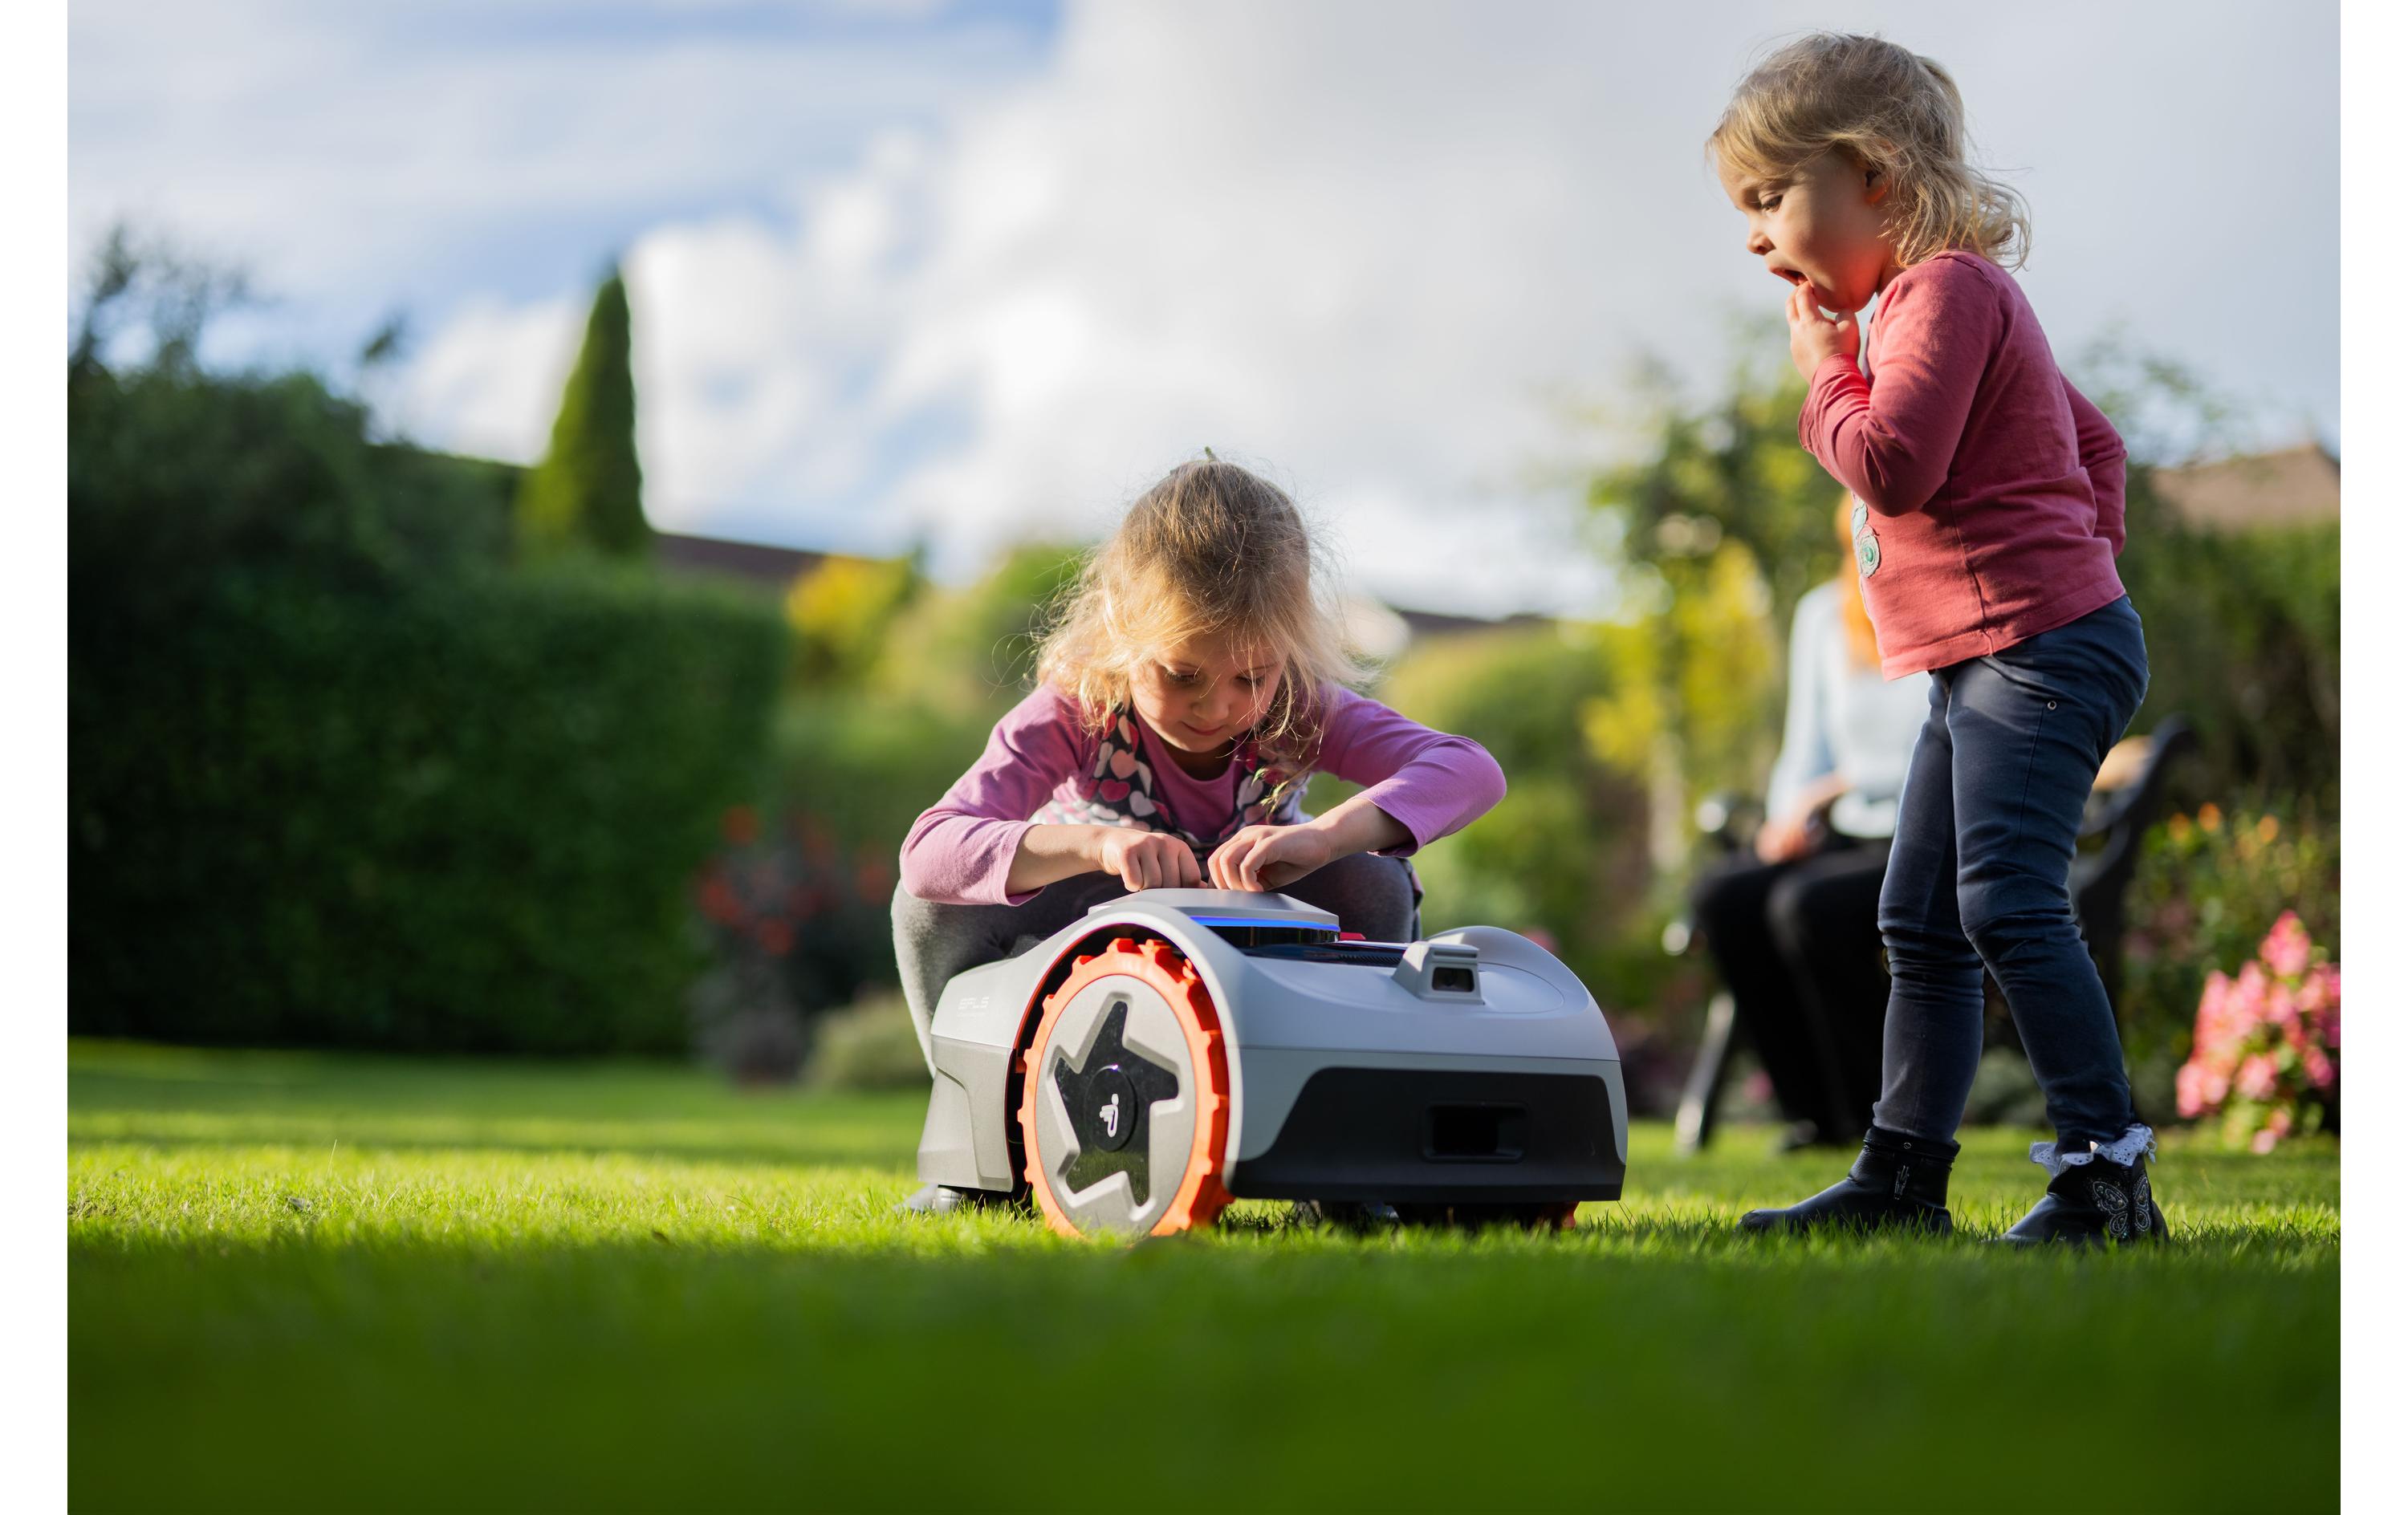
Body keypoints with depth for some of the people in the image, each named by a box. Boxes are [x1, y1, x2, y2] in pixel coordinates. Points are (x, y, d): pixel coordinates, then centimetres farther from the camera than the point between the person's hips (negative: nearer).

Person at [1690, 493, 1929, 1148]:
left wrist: (1845, 783, -16)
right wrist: (1791, 821, -5)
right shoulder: (1824, 615, 11)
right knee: (1723, 896, -21)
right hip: (1852, 834, 6)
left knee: (1810, 905, -32)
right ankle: (1819, 1111, -11)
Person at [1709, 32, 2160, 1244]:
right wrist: (2087, 544, 20)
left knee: (2008, 902, -18)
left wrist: (1826, 375, -6)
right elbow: (2093, 437, 29)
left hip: (2038, 644, -11)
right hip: (1986, 664, 11)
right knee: (1920, 920, 11)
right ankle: (1901, 1179, 15)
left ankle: (2106, 1177, -19)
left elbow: (1891, 466, -23)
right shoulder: (1940, 298, 22)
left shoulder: (1948, 285, -11)